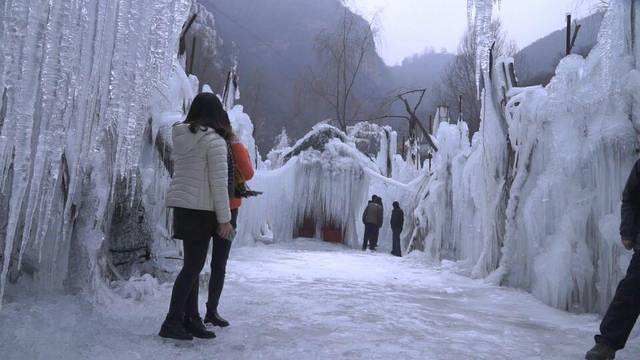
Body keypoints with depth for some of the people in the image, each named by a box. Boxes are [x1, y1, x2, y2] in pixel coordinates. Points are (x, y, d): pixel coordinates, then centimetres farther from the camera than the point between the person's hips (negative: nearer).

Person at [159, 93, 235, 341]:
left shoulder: (180, 136, 12)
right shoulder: (214, 140, -11)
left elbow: (181, 171, 12)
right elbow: (219, 182, -13)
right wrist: (224, 218, -10)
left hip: (181, 205, 8)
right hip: (200, 208, -8)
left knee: (192, 264, 13)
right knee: (193, 265, -1)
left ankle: (191, 319, 21)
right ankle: (172, 322, 3)